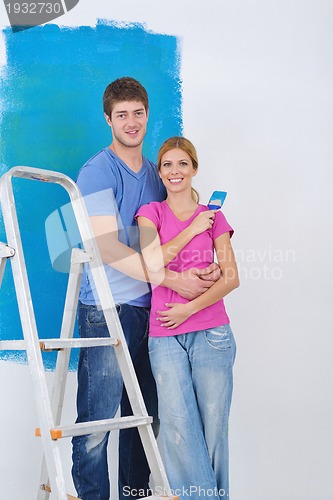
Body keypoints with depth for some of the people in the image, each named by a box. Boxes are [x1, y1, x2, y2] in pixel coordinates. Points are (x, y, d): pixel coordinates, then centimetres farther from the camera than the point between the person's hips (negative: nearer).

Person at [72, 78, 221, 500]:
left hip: (150, 308, 7)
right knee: (97, 421, -3)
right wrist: (173, 279, -18)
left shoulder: (155, 173, 15)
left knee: (143, 417, 13)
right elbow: (108, 247, -15)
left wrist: (202, 269, -2)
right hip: (106, 311, -6)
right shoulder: (97, 171, -7)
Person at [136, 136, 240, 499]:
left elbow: (231, 277, 2)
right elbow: (153, 262, -8)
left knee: (213, 424, 1)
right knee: (178, 424, -7)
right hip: (164, 336, 0)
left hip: (211, 332, 0)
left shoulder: (213, 217, 11)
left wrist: (190, 308, -8)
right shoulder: (151, 212, 10)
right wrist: (192, 229, -3)